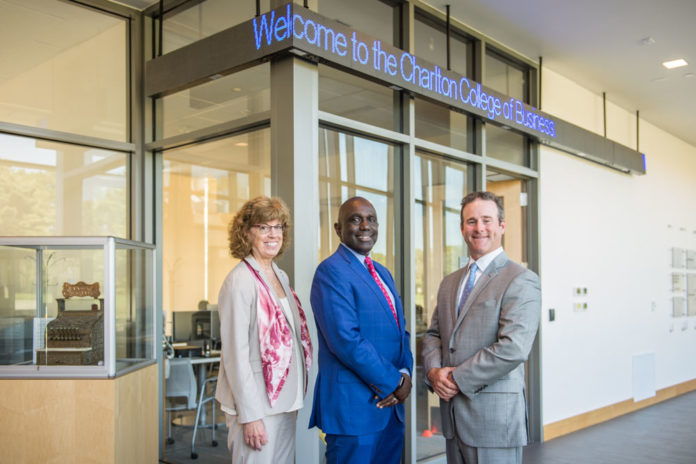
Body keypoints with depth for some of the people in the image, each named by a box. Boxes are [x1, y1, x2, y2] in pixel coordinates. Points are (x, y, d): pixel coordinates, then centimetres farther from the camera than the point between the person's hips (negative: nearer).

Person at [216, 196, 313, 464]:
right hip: (258, 403, -7)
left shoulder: (281, 277, 10)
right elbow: (236, 353, -16)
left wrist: (296, 395, 12)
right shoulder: (240, 281, -14)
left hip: (286, 400, 8)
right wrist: (250, 415, -17)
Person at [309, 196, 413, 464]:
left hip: (390, 404, 8)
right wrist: (394, 383, -13)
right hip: (354, 406, -8)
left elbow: (400, 331, 15)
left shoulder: (382, 273, 15)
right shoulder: (331, 271, -12)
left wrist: (405, 374, -4)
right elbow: (347, 341, -21)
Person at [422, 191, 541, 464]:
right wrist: (434, 371, -5)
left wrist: (458, 379, -14)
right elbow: (434, 335, 16)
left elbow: (513, 348, -19)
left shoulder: (521, 280, -10)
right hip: (453, 416, 7)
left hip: (494, 416, -6)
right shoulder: (449, 283, 15)